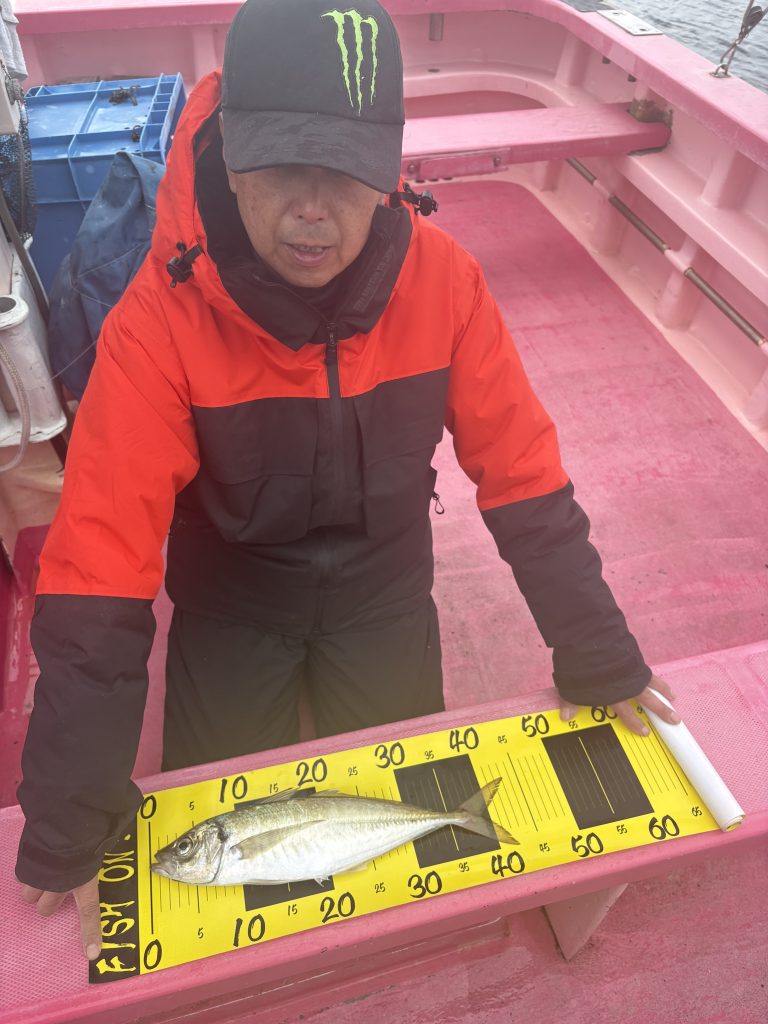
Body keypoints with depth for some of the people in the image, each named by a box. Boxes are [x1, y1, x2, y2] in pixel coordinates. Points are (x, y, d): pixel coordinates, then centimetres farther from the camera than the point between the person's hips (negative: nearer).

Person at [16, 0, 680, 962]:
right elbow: (98, 560, -26)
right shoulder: (162, 318, -27)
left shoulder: (441, 278, -21)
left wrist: (598, 658, -11)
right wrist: (64, 828, -24)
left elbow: (520, 471, -14)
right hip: (230, 595, -1)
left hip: (383, 586, 2)